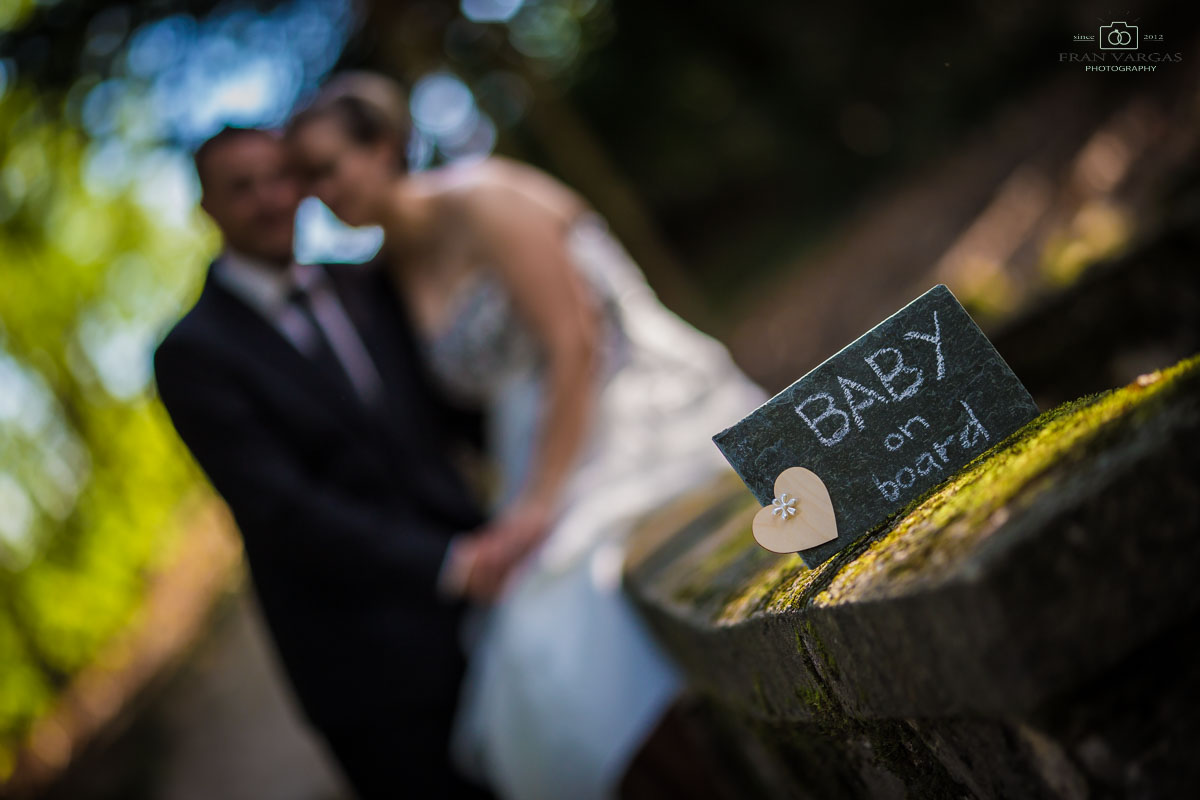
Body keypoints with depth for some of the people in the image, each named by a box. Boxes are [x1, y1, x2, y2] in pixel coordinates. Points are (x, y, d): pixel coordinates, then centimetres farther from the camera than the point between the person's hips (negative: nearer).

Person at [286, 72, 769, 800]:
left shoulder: (480, 198, -7)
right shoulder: (402, 266, 15)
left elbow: (575, 344, -14)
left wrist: (537, 509, -16)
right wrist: (509, 509, 2)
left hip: (650, 428, -7)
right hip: (557, 471, 7)